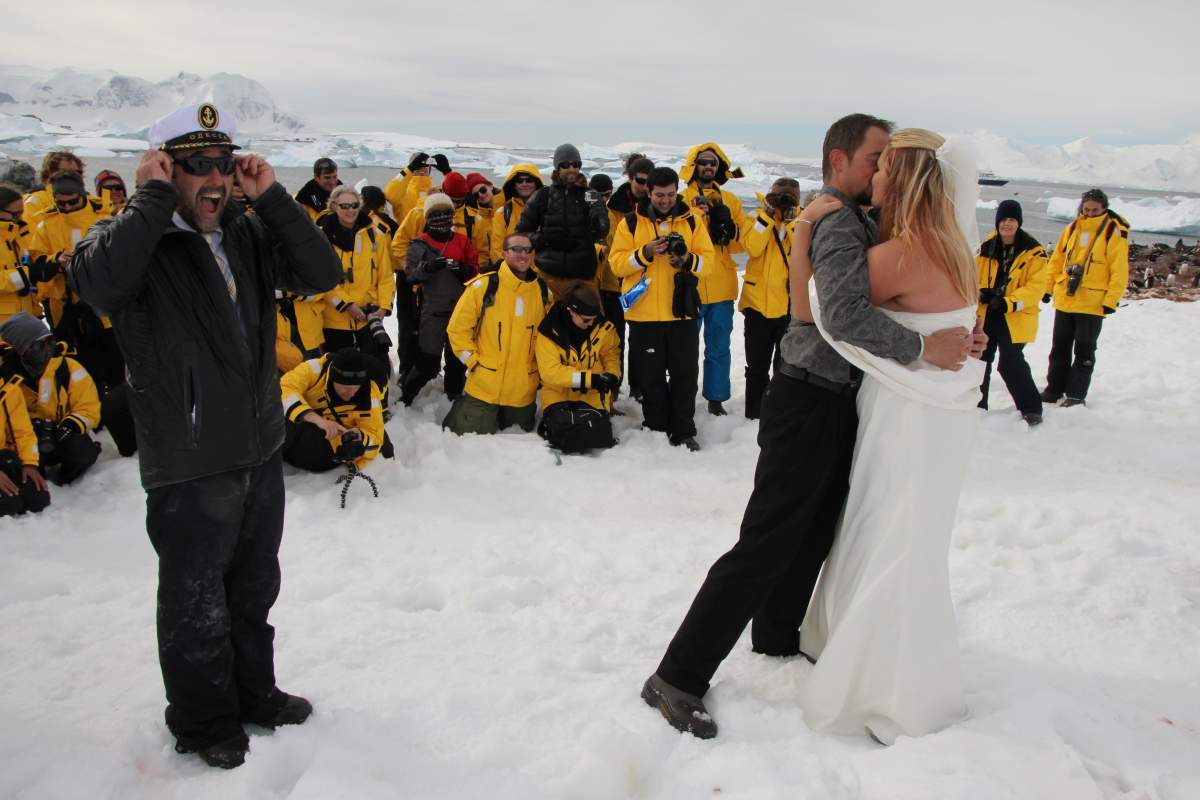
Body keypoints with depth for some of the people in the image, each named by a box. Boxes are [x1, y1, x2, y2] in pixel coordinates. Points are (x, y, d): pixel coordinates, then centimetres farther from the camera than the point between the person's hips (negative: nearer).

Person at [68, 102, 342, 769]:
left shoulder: (249, 235, 6)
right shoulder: (135, 238, -11)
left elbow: (322, 274, -4)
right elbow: (96, 279, -33)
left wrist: (272, 197, -10)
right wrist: (155, 196, -24)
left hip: (261, 452, 6)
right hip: (189, 468, -5)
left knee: (254, 589, 22)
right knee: (198, 607, 11)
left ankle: (255, 694, 43)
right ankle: (204, 724, 32)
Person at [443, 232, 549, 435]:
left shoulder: (543, 292, 3)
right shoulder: (484, 286, -10)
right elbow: (457, 327, -5)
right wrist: (473, 361, -8)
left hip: (523, 390, 4)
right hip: (483, 387, -4)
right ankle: (462, 409, 33)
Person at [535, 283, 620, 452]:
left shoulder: (603, 328, -7)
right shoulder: (550, 331, -14)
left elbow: (611, 354, 10)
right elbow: (549, 371, -19)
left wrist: (612, 374, -12)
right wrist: (589, 378, -26)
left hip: (592, 396, 2)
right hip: (559, 395, -2)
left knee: (598, 438, -17)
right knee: (568, 438, -21)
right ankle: (550, 425, 13)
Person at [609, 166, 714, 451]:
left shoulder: (692, 221, 6)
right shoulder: (631, 222, 2)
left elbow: (708, 258, 2)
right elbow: (616, 262, -4)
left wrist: (688, 259, -18)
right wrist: (645, 253, -19)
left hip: (682, 312, 1)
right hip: (644, 314, -1)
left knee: (685, 374, 6)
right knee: (652, 377, 7)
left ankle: (684, 432, 18)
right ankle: (657, 430, 20)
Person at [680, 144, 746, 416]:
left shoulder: (731, 200, 10)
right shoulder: (681, 200, 0)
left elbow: (743, 243, 7)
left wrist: (728, 229, -11)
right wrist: (697, 216, -22)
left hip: (722, 287, 3)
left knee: (719, 347, 11)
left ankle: (716, 398, 22)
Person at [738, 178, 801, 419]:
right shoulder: (757, 218, 1)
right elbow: (752, 247, -19)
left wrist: (791, 221, -15)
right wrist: (768, 214, -17)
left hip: (791, 304, 1)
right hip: (759, 302, -1)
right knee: (757, 365, 9)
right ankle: (755, 413, 21)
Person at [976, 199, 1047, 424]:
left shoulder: (1033, 252, -7)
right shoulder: (986, 248, 6)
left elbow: (1035, 286, -13)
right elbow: (974, 278, 10)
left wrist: (1009, 302, -25)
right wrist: (979, 293, -13)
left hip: (1015, 318, -5)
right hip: (985, 314, 5)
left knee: (1011, 363, -11)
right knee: (980, 359, 13)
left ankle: (1031, 408, 2)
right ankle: (977, 403, 29)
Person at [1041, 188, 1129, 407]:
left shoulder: (1114, 232, -7)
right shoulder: (1072, 228, 8)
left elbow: (1120, 271, -9)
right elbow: (1057, 260, 15)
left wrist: (1111, 300, -14)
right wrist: (1048, 287, 12)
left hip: (1093, 304, -5)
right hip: (1064, 300, 5)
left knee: (1084, 351, 1)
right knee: (1059, 347, 12)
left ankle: (1076, 395, 7)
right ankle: (1054, 389, 22)